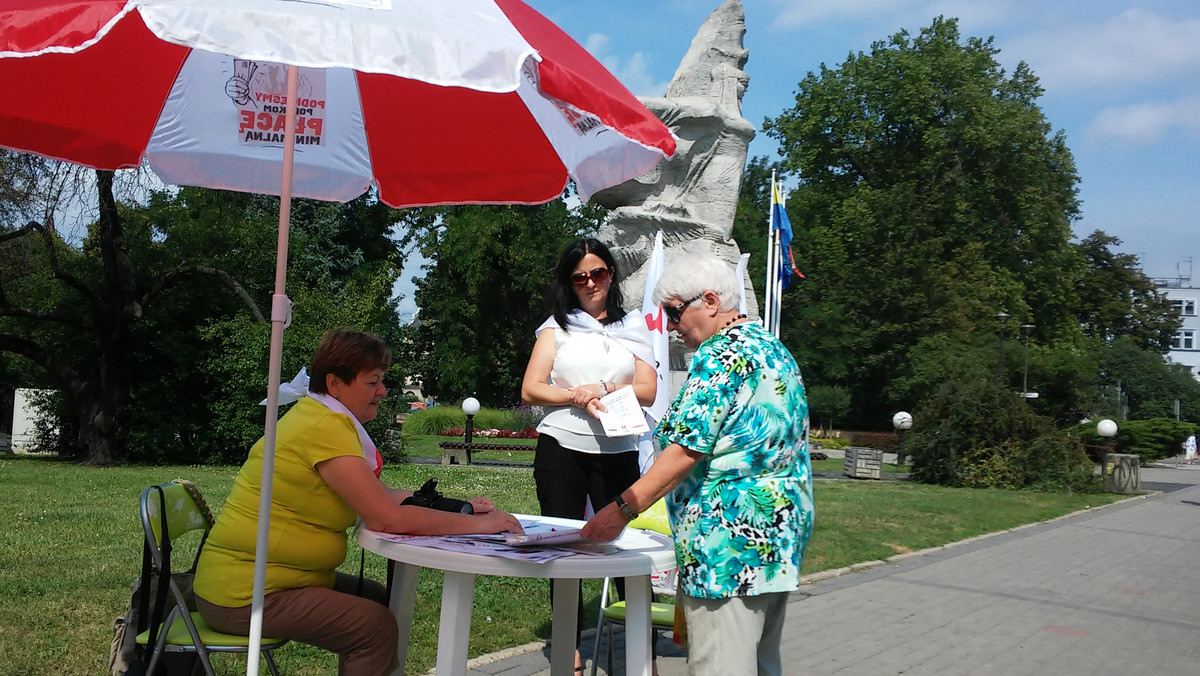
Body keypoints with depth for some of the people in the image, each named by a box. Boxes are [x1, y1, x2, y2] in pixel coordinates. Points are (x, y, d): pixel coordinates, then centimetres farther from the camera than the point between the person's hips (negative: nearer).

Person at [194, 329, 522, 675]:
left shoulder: (318, 417, 9)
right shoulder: (326, 428, -22)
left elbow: (381, 496, 8)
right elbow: (386, 517, -27)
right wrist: (475, 524, -19)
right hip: (243, 595, -10)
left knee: (377, 598, 16)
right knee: (377, 625, -12)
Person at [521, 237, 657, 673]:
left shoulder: (632, 328, 13)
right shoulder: (557, 327, 11)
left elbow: (647, 391, 3)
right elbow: (530, 391, 2)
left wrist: (605, 388, -12)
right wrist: (579, 398, -12)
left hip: (617, 452, 0)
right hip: (561, 448, 1)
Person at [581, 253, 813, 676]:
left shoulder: (720, 356, -15)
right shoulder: (773, 348, 16)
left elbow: (686, 450, -21)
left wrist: (622, 510, -18)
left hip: (731, 538, -11)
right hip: (782, 530, 11)